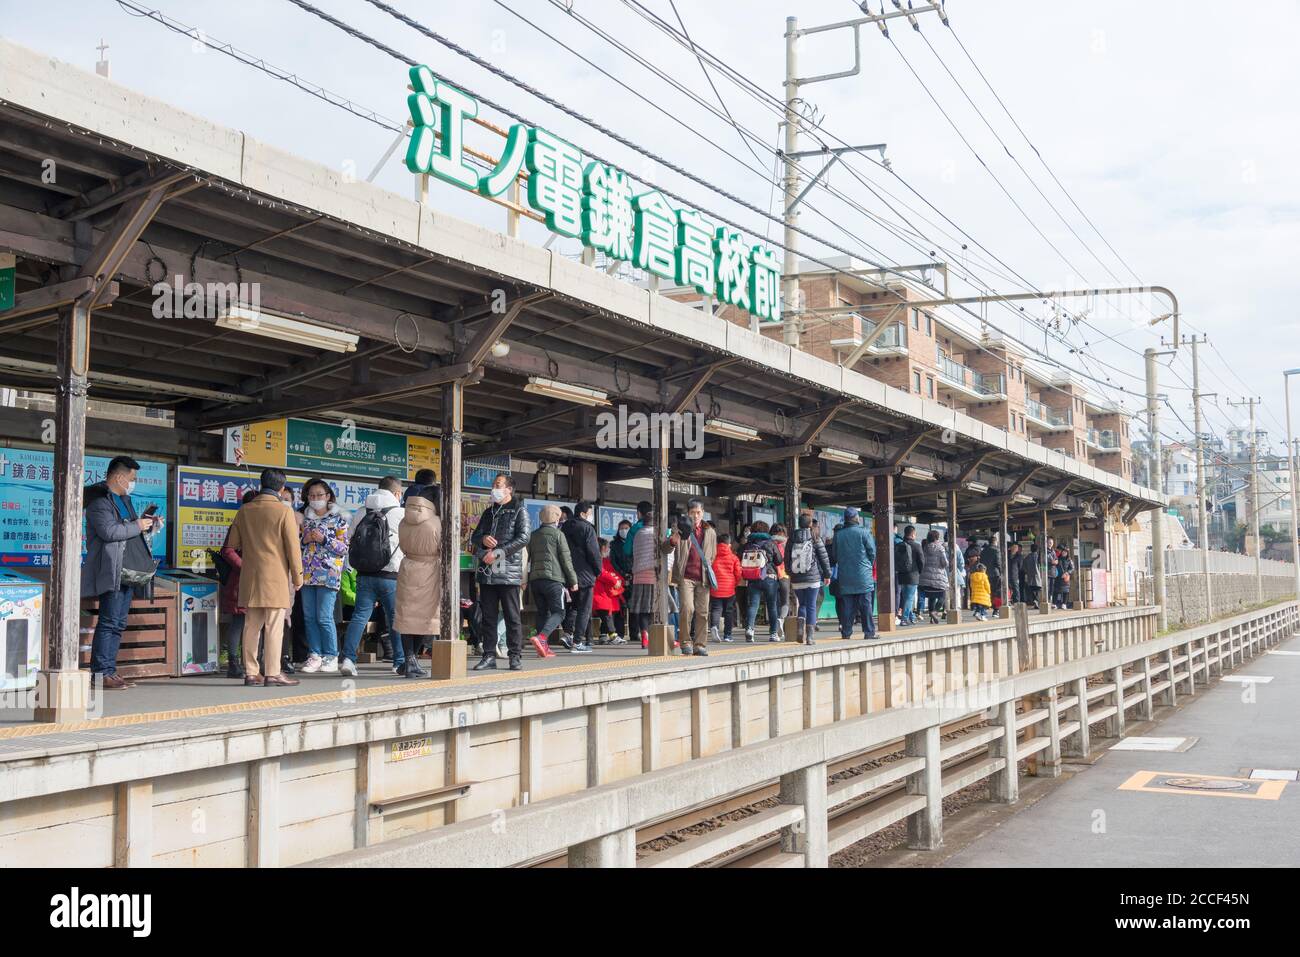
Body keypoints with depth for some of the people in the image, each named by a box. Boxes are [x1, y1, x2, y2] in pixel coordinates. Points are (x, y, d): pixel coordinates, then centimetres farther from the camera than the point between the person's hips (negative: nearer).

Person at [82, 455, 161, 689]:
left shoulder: (124, 498, 20)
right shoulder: (99, 500, -10)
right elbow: (109, 531, -22)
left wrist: (149, 525, 15)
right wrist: (137, 526, -13)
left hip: (127, 571, 9)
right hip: (111, 571, -9)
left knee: (118, 624, 10)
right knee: (109, 622, -9)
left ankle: (109, 670, 14)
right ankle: (101, 672, -6)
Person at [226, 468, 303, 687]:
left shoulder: (244, 510, 8)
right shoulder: (284, 511, -7)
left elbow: (233, 544, 13)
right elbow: (293, 547, -8)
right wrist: (298, 576, 0)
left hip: (249, 576, 5)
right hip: (275, 577, -5)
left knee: (252, 626, 9)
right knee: (274, 626, -3)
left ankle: (251, 672, 11)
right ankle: (272, 673, -3)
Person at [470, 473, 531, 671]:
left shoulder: (519, 511, 2)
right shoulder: (488, 512, 20)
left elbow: (523, 538, -10)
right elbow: (474, 537, 19)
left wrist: (497, 552, -16)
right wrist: (483, 539, -6)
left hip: (509, 572, -6)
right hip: (487, 572, 6)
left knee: (512, 616, -3)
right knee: (488, 616, 7)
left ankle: (515, 656, 3)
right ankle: (489, 655, 12)